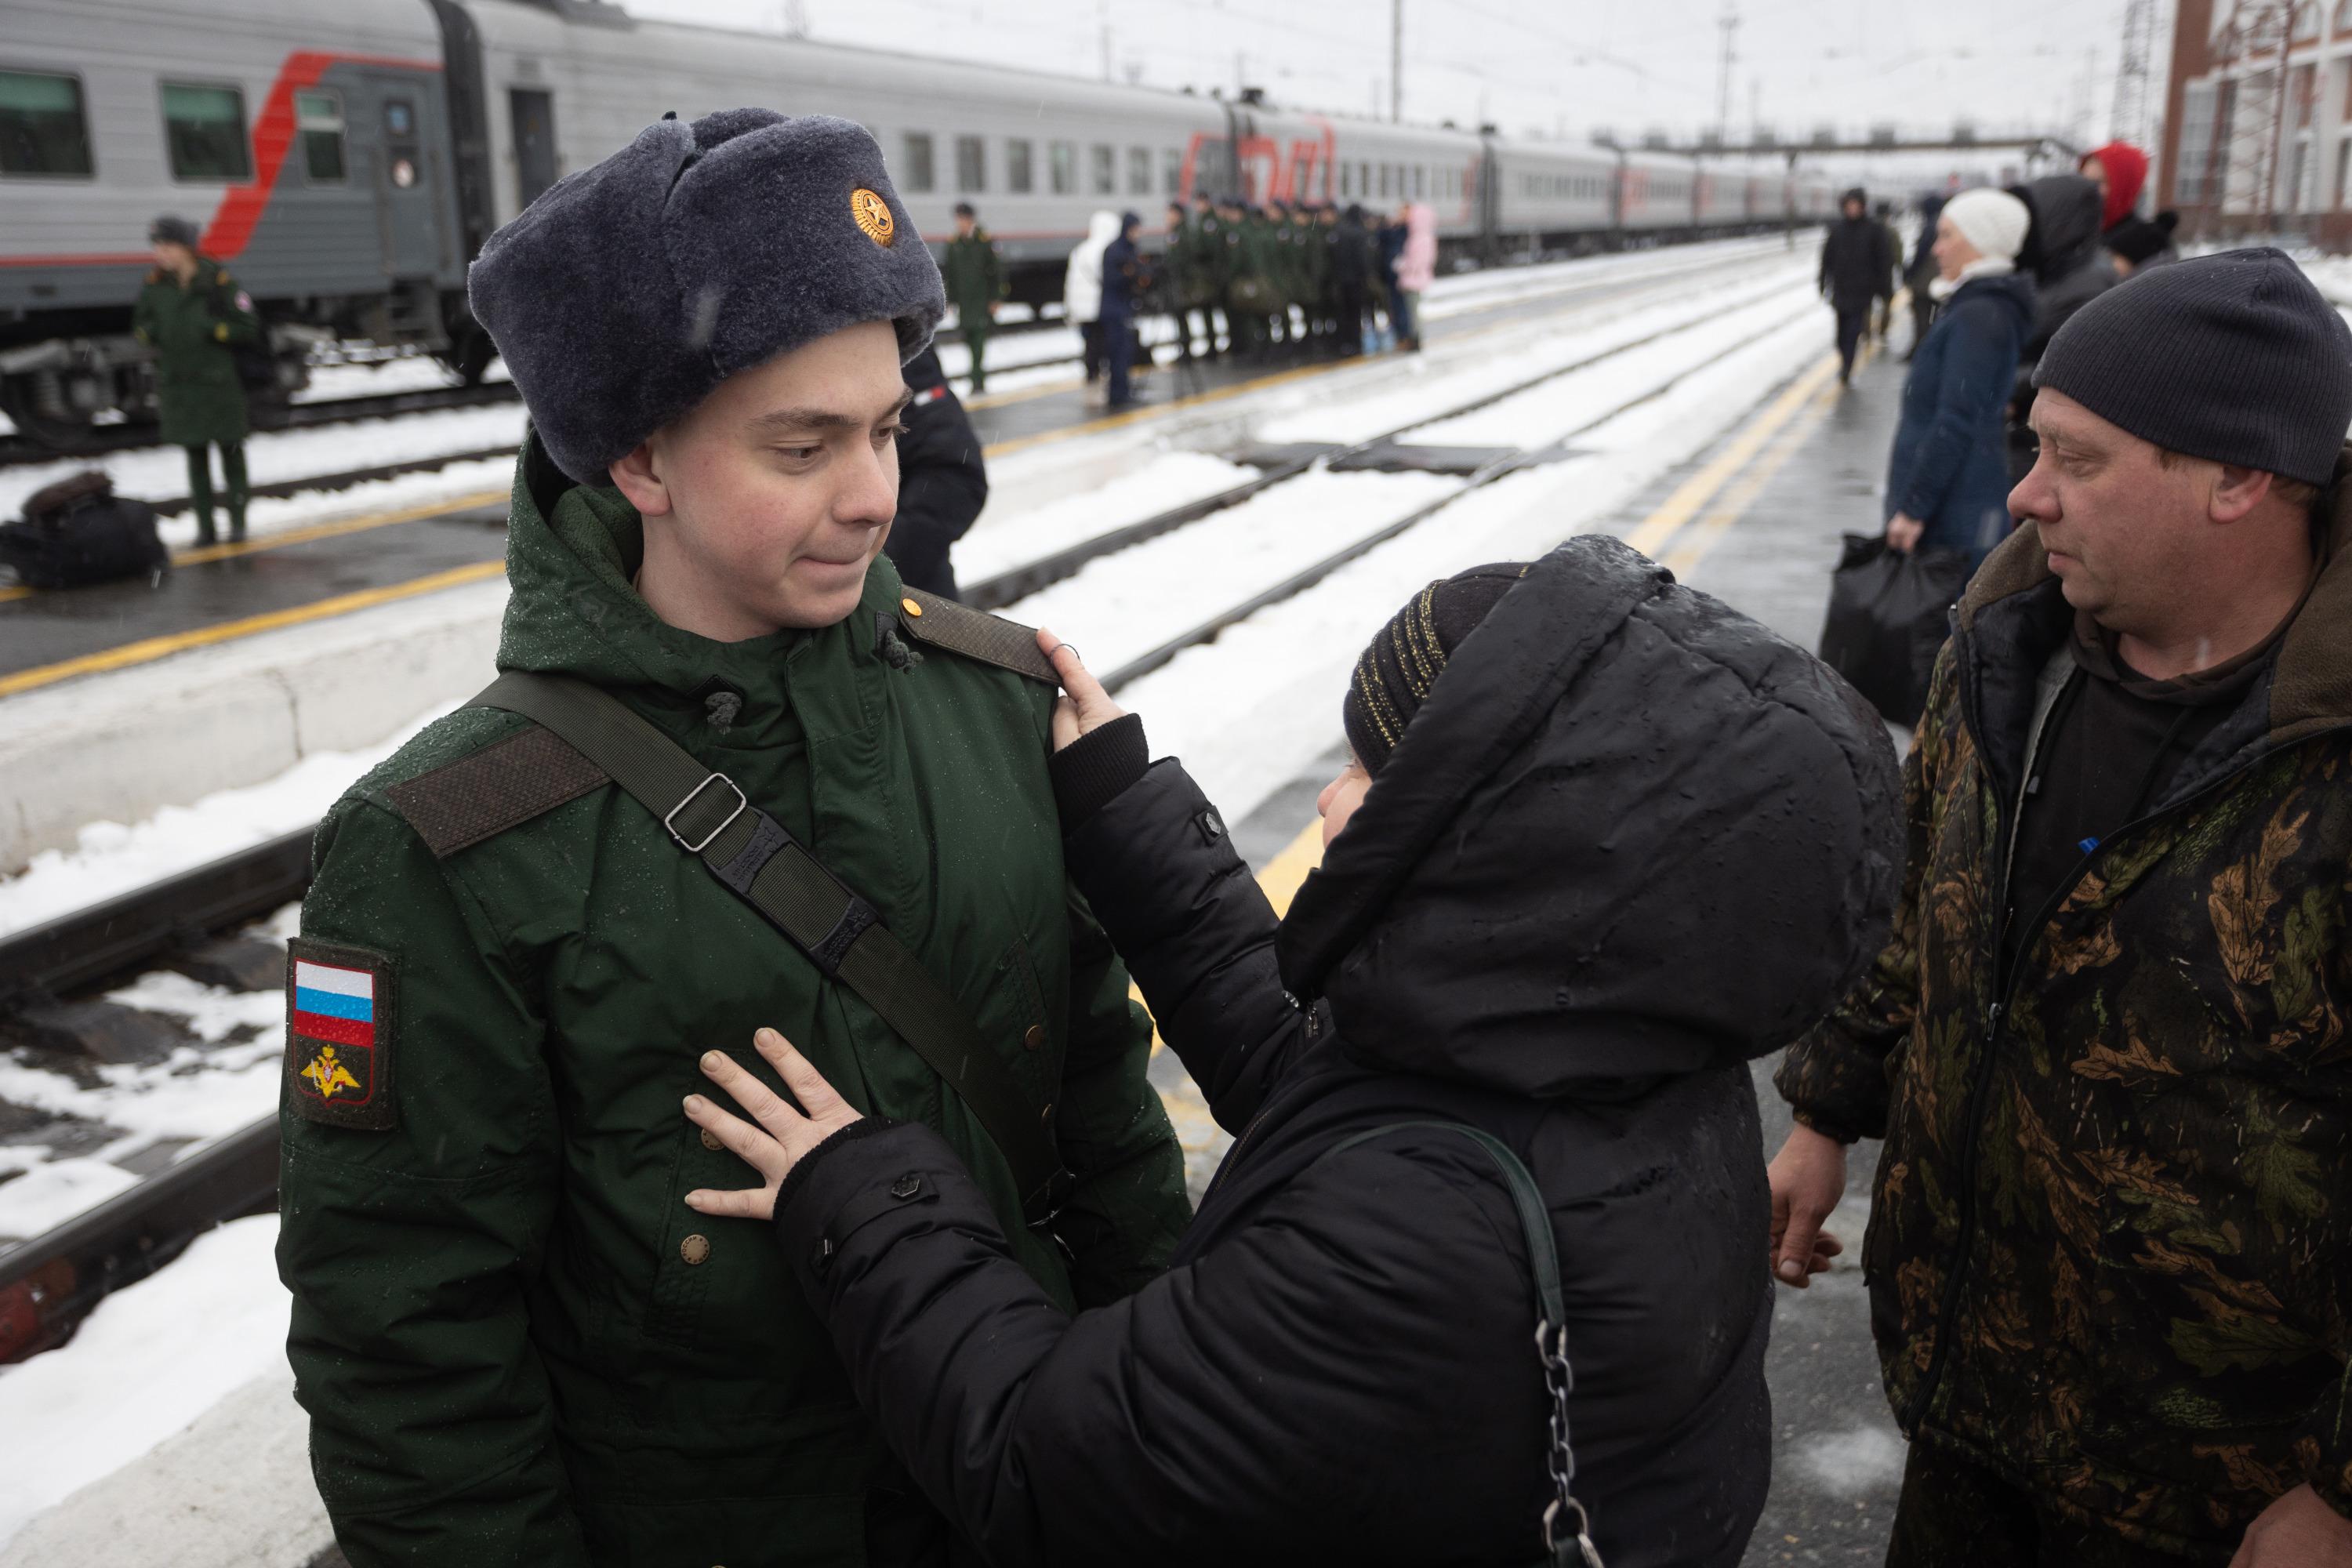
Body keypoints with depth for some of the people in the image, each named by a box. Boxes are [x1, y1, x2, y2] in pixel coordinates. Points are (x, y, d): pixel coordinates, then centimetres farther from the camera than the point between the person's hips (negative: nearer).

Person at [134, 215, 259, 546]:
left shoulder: (219, 282, -9)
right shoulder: (154, 286, 5)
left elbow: (250, 330, -8)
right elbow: (140, 327, 17)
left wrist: (213, 328, -20)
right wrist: (149, 333, -5)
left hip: (219, 381, -4)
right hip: (177, 383, 4)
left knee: (230, 451, 5)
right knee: (195, 456, 8)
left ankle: (237, 522, 15)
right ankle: (205, 526, 13)